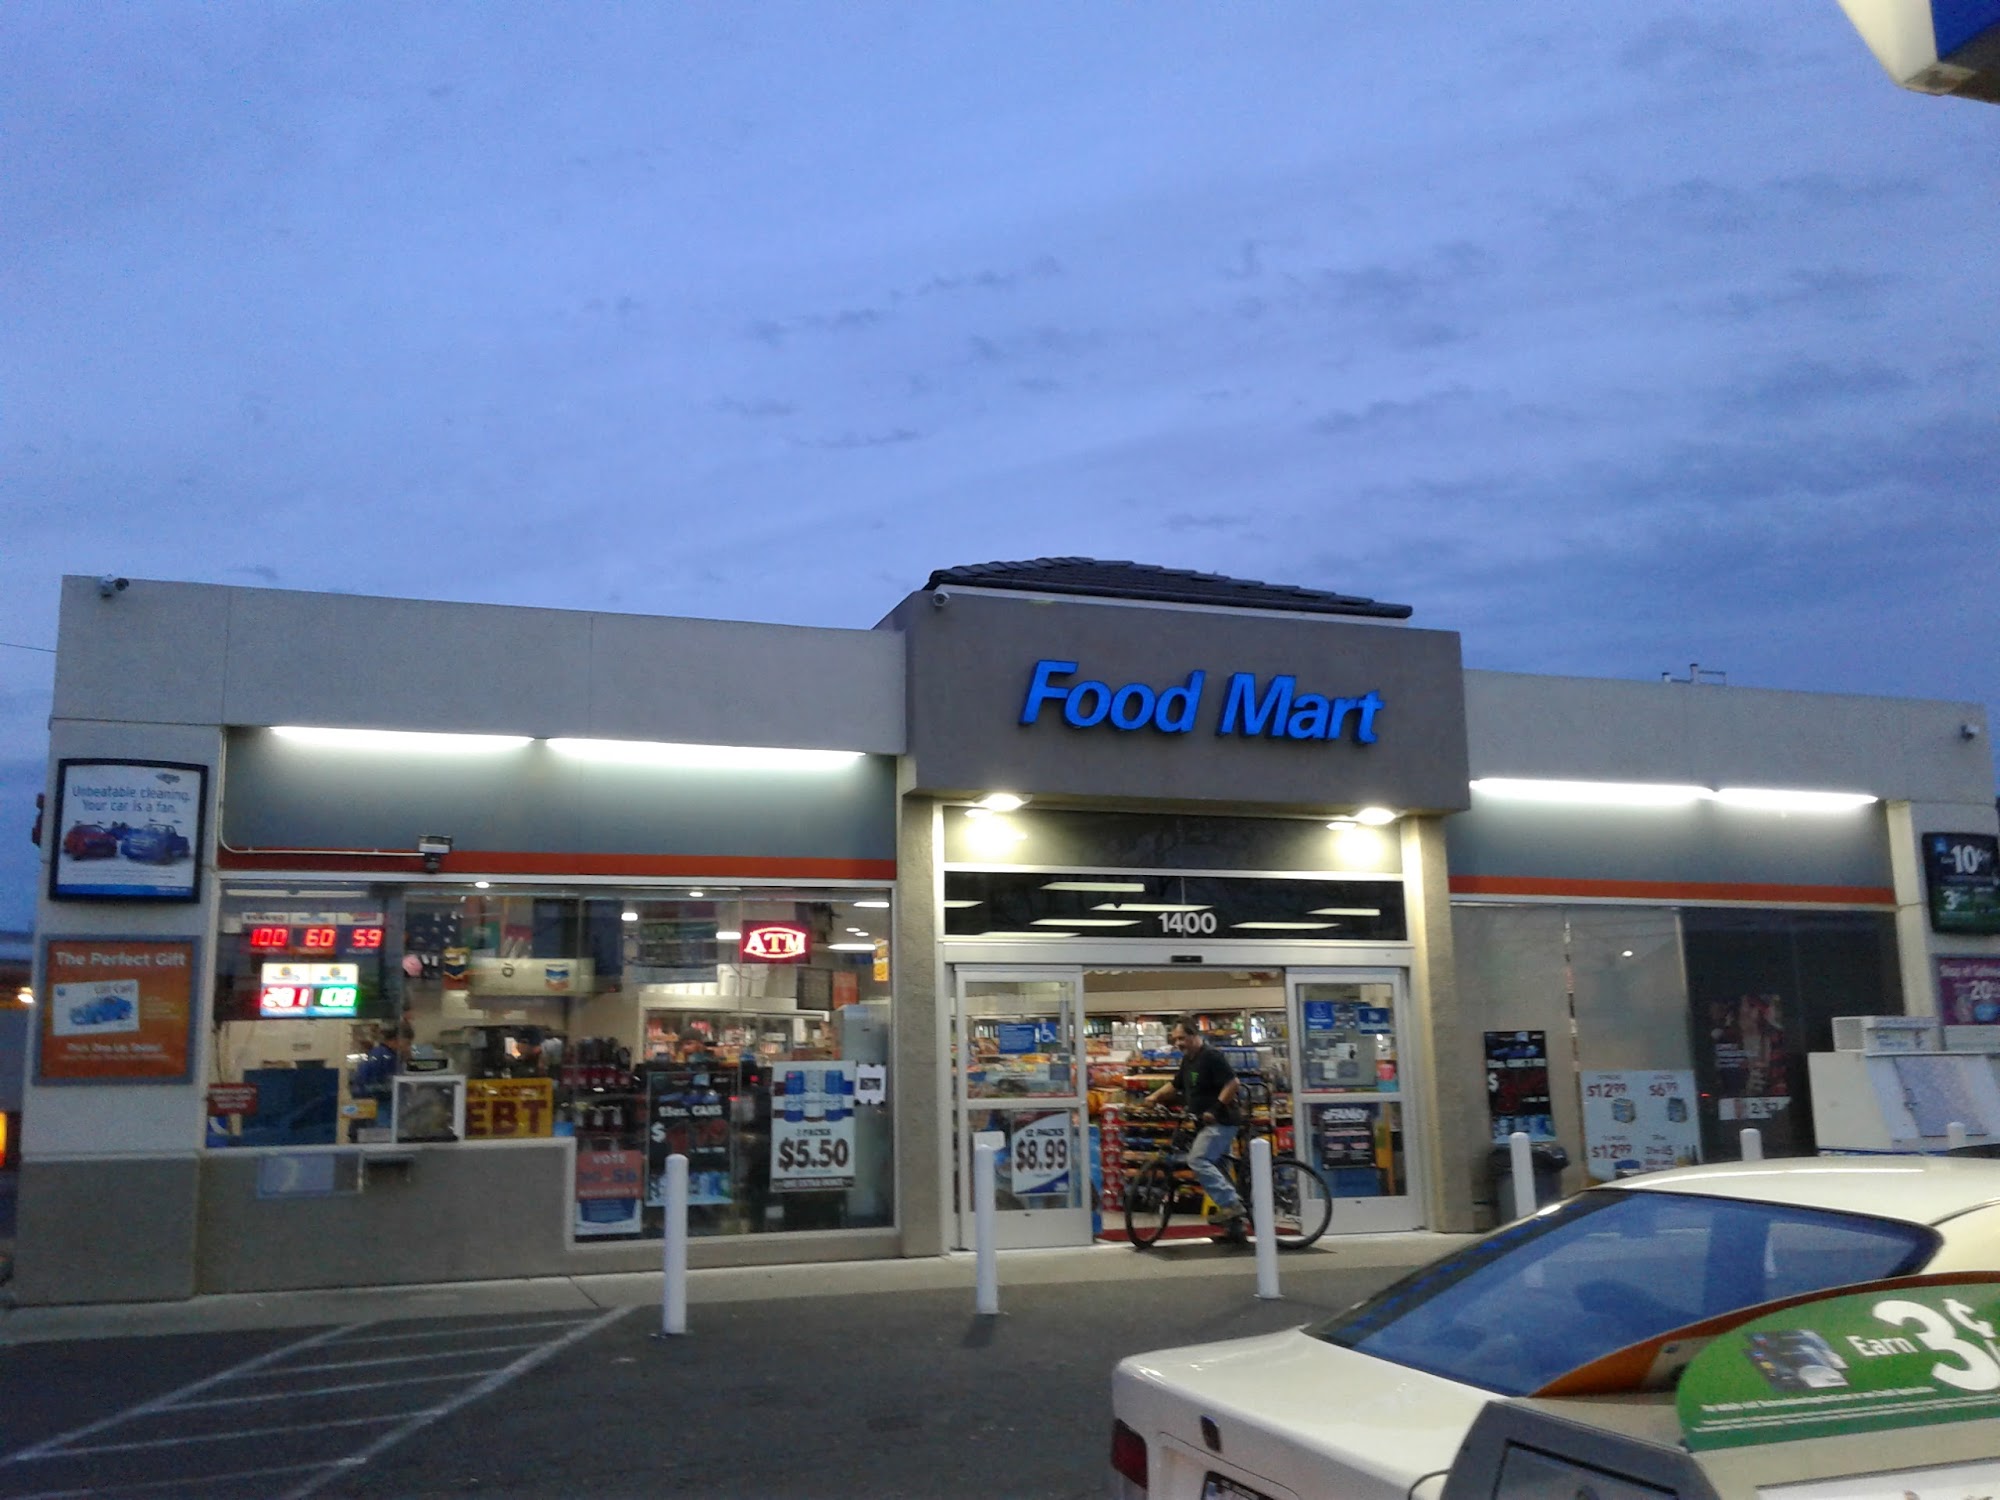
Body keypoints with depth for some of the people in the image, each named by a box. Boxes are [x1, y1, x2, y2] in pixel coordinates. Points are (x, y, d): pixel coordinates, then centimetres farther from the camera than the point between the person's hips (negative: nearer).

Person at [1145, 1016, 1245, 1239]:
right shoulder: (1188, 1060, 14)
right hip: (1206, 1123, 10)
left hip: (1220, 1123, -10)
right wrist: (1155, 1097, 12)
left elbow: (1232, 1083, -21)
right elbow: (1175, 1085, 26)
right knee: (1214, 1167, 10)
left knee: (1198, 1160, -22)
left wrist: (1215, 1109, -22)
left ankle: (1231, 1203, -20)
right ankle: (1233, 1223, 15)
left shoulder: (1211, 1056, -14)